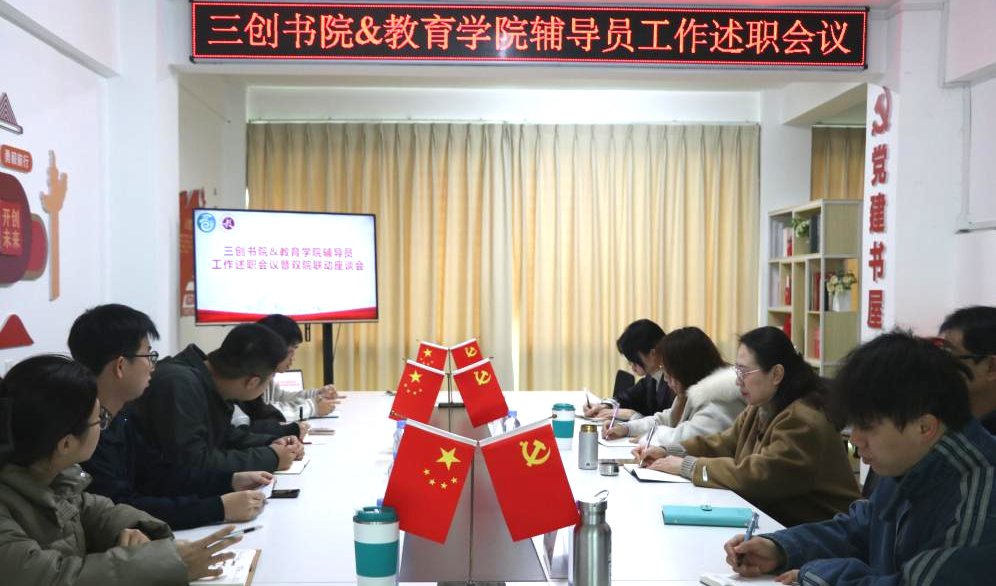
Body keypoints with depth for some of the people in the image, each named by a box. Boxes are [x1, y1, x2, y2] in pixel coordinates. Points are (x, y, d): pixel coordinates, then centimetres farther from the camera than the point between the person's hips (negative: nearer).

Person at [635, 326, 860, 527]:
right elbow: (725, 443, 11)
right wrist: (668, 452, -3)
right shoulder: (761, 409, 8)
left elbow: (757, 475, -27)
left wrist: (687, 466, -19)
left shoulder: (804, 421, -22)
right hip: (772, 518, 8)